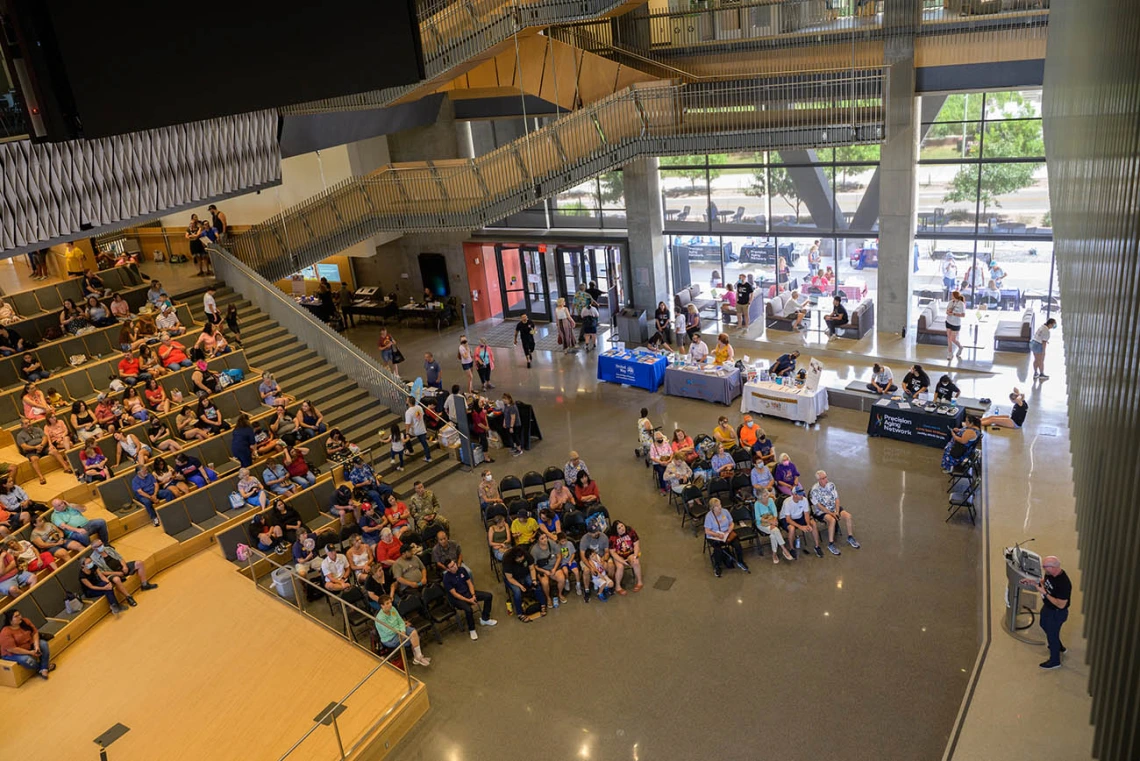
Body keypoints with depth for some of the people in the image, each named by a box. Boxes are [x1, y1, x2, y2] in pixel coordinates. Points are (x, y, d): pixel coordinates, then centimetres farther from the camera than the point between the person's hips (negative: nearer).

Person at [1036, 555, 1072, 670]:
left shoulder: (1063, 583, -38)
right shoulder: (1050, 574, -14)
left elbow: (1061, 604, -33)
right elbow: (1045, 581, 10)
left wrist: (1045, 593, -33)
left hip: (1056, 613, -9)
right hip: (1047, 607, 9)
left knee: (1052, 635, 12)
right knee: (1044, 626, 31)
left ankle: (1054, 661, 36)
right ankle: (1059, 646, 57)